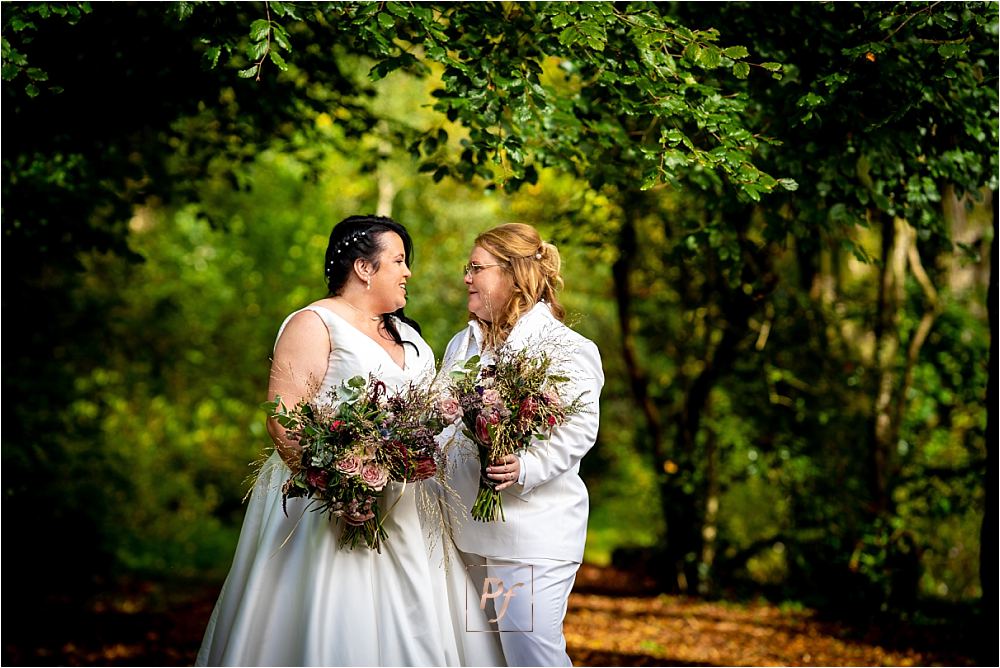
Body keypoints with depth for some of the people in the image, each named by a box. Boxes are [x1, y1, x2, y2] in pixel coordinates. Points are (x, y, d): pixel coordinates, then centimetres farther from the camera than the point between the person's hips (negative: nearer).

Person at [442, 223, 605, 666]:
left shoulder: (565, 348, -5)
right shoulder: (461, 345, 18)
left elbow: (578, 430, -15)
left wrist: (526, 468, -29)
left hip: (533, 530, -7)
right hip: (467, 528, 7)